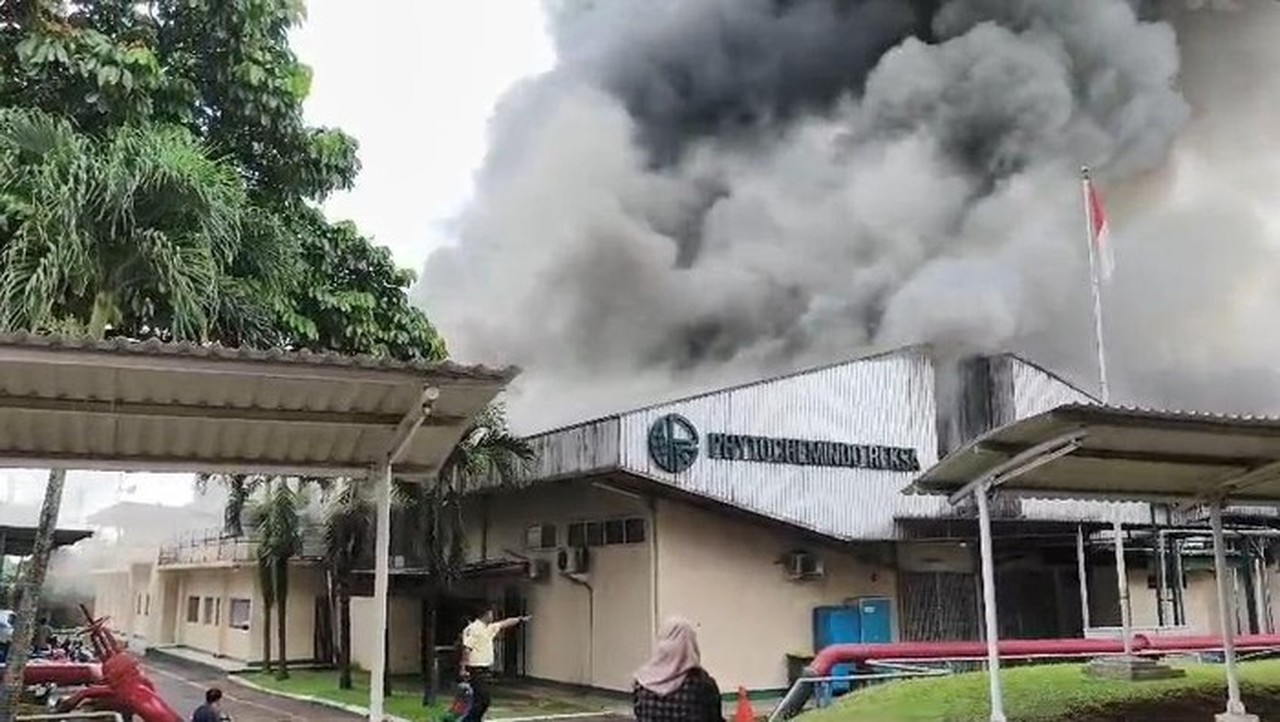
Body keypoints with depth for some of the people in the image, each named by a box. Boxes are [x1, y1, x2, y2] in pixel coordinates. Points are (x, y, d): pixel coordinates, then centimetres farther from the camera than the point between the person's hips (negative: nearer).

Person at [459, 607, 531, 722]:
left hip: (485, 670, 10)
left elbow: (504, 624, 29)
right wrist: (464, 668, -26)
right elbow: (466, 649, -21)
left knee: (482, 701, 11)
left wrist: (520, 619, 34)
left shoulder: (489, 628, 14)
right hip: (477, 670, -10)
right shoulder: (473, 629, -15)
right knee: (483, 701, -11)